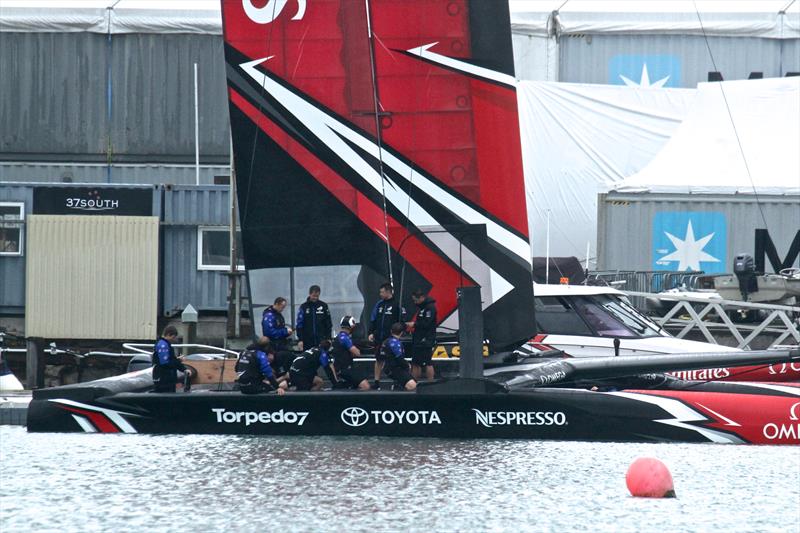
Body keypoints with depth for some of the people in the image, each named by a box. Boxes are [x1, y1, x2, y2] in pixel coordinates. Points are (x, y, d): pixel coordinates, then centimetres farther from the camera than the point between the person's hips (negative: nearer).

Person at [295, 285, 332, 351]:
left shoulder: (323, 306, 6)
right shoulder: (303, 307, 3)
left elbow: (328, 324, 9)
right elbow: (299, 324, 1)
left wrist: (328, 339, 3)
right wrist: (300, 340, -5)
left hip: (321, 340, 0)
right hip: (308, 342, 0)